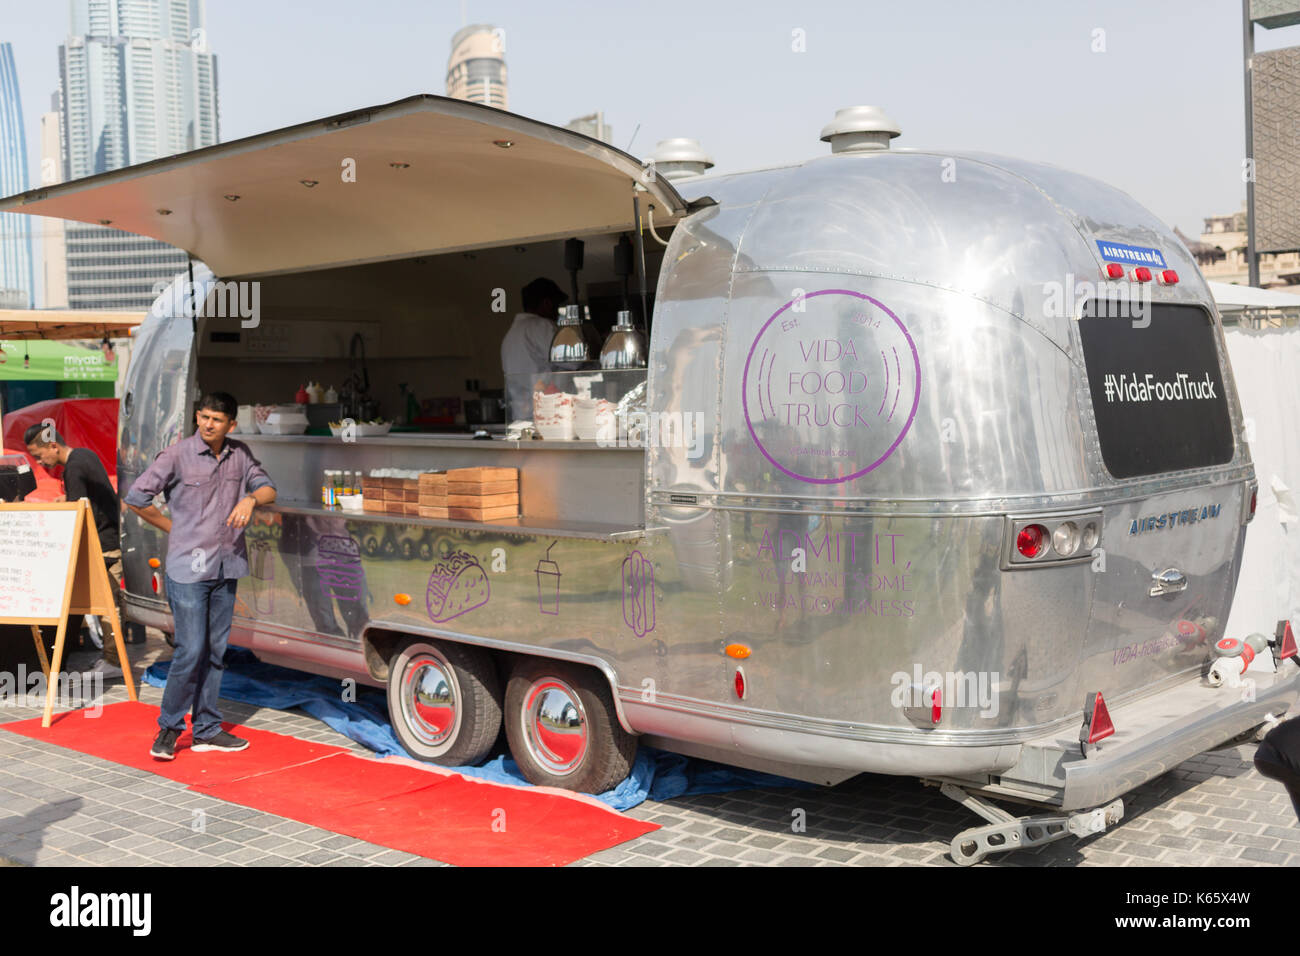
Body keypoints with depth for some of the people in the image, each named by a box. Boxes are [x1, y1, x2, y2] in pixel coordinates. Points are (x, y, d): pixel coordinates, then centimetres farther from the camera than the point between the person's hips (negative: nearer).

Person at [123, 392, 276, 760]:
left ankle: (207, 730, 17)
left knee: (215, 650, 9)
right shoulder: (177, 455, -8)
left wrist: (250, 498, -11)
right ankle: (169, 727, 9)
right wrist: (174, 529, -1)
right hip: (188, 568, -5)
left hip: (226, 568, 5)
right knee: (191, 650, -8)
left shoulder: (239, 454, 7)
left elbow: (268, 488, 11)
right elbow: (135, 498, -6)